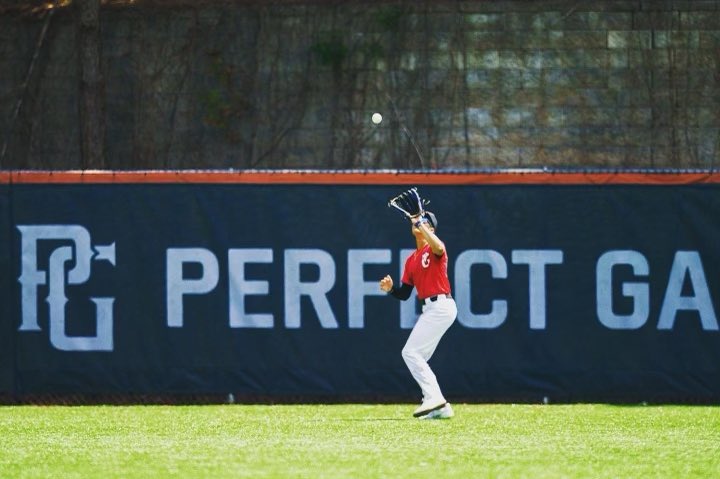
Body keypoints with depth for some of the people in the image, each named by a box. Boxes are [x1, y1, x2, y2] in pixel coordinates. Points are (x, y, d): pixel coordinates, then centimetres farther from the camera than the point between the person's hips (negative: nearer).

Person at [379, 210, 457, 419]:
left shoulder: (434, 250, -4)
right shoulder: (411, 260, 19)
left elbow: (438, 248, -32)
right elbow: (404, 294, 19)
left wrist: (420, 224, -25)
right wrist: (391, 289, -2)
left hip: (441, 306, -9)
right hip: (429, 309, 9)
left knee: (410, 352, -15)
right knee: (416, 357, 9)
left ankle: (433, 398, -18)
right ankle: (440, 407, 9)